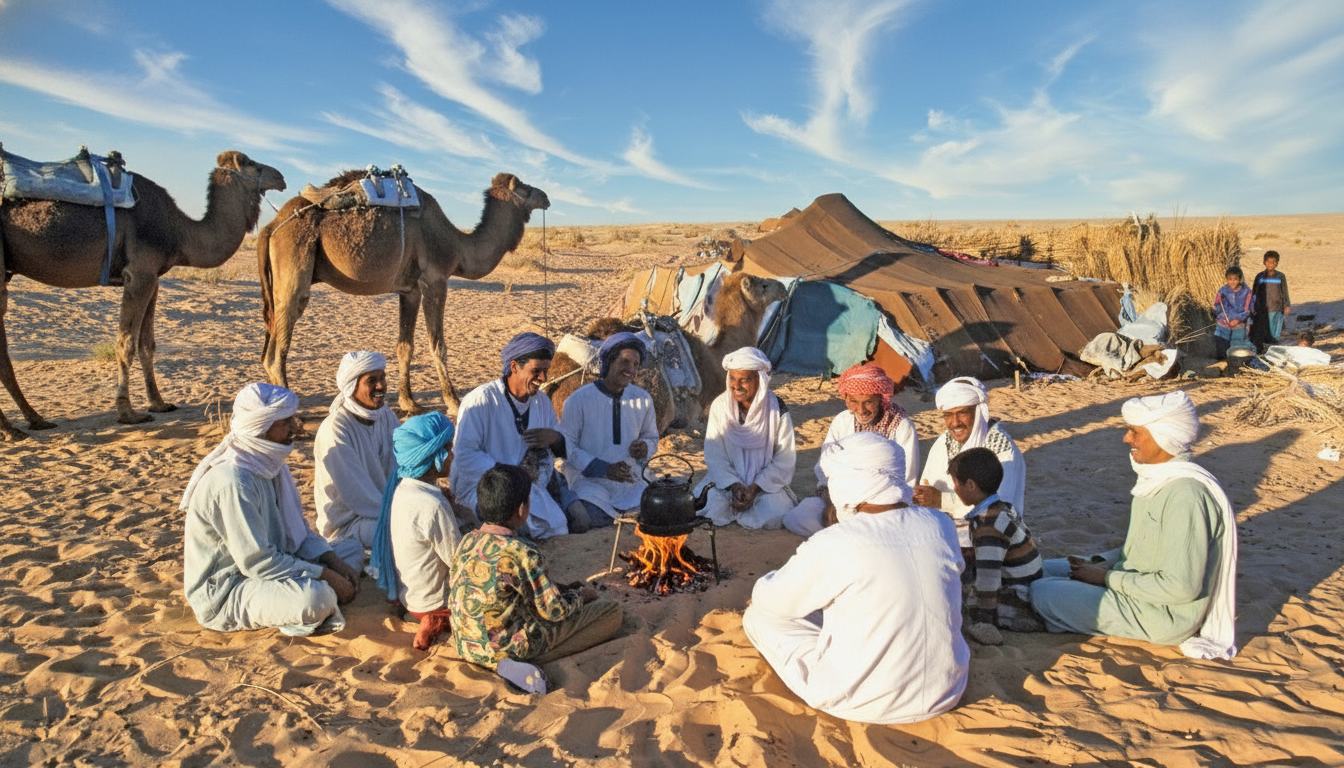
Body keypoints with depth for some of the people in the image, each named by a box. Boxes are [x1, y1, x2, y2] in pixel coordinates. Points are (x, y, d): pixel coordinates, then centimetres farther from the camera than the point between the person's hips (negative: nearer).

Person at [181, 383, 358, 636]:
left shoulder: (268, 464, 1)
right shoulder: (233, 482, -26)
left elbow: (296, 530, 6)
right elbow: (257, 561, -27)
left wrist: (334, 562, -9)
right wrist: (326, 576, -21)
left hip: (254, 567, 9)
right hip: (222, 593, -9)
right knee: (317, 598, -31)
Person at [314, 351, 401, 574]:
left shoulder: (387, 417, 1)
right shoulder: (335, 430, -21)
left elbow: (401, 470, 0)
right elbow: (357, 494, -22)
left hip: (383, 506, 7)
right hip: (347, 521, -7)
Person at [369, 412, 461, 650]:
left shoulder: (401, 488, -5)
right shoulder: (433, 506, -30)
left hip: (406, 592, 8)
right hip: (432, 603, -8)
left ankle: (435, 620, 15)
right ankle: (442, 621, 4)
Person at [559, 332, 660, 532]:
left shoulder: (643, 399, 5)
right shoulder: (579, 399, -7)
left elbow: (652, 437, 19)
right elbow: (566, 445, -6)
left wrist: (645, 448, -7)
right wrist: (603, 469, -17)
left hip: (631, 483, 5)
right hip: (589, 481, -4)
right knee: (582, 522, -32)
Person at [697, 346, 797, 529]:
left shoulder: (777, 411, -10)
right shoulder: (719, 406, -7)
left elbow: (784, 460, -8)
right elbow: (715, 455, -5)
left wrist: (755, 488, -18)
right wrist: (734, 486, -18)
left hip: (765, 481, 0)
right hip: (727, 478, 0)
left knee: (774, 514, -27)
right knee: (714, 509, -27)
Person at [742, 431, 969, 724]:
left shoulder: (832, 545, -23)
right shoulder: (941, 525, -8)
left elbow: (771, 600, -8)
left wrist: (764, 584, 18)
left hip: (865, 703, -5)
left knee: (759, 615, 9)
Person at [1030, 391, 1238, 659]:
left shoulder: (1185, 494, -28)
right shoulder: (1158, 478, 3)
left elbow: (1181, 586, -29)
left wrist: (1107, 577, -19)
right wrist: (1101, 562, 0)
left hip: (1164, 613, -9)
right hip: (1138, 584, 9)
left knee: (1042, 593, -14)